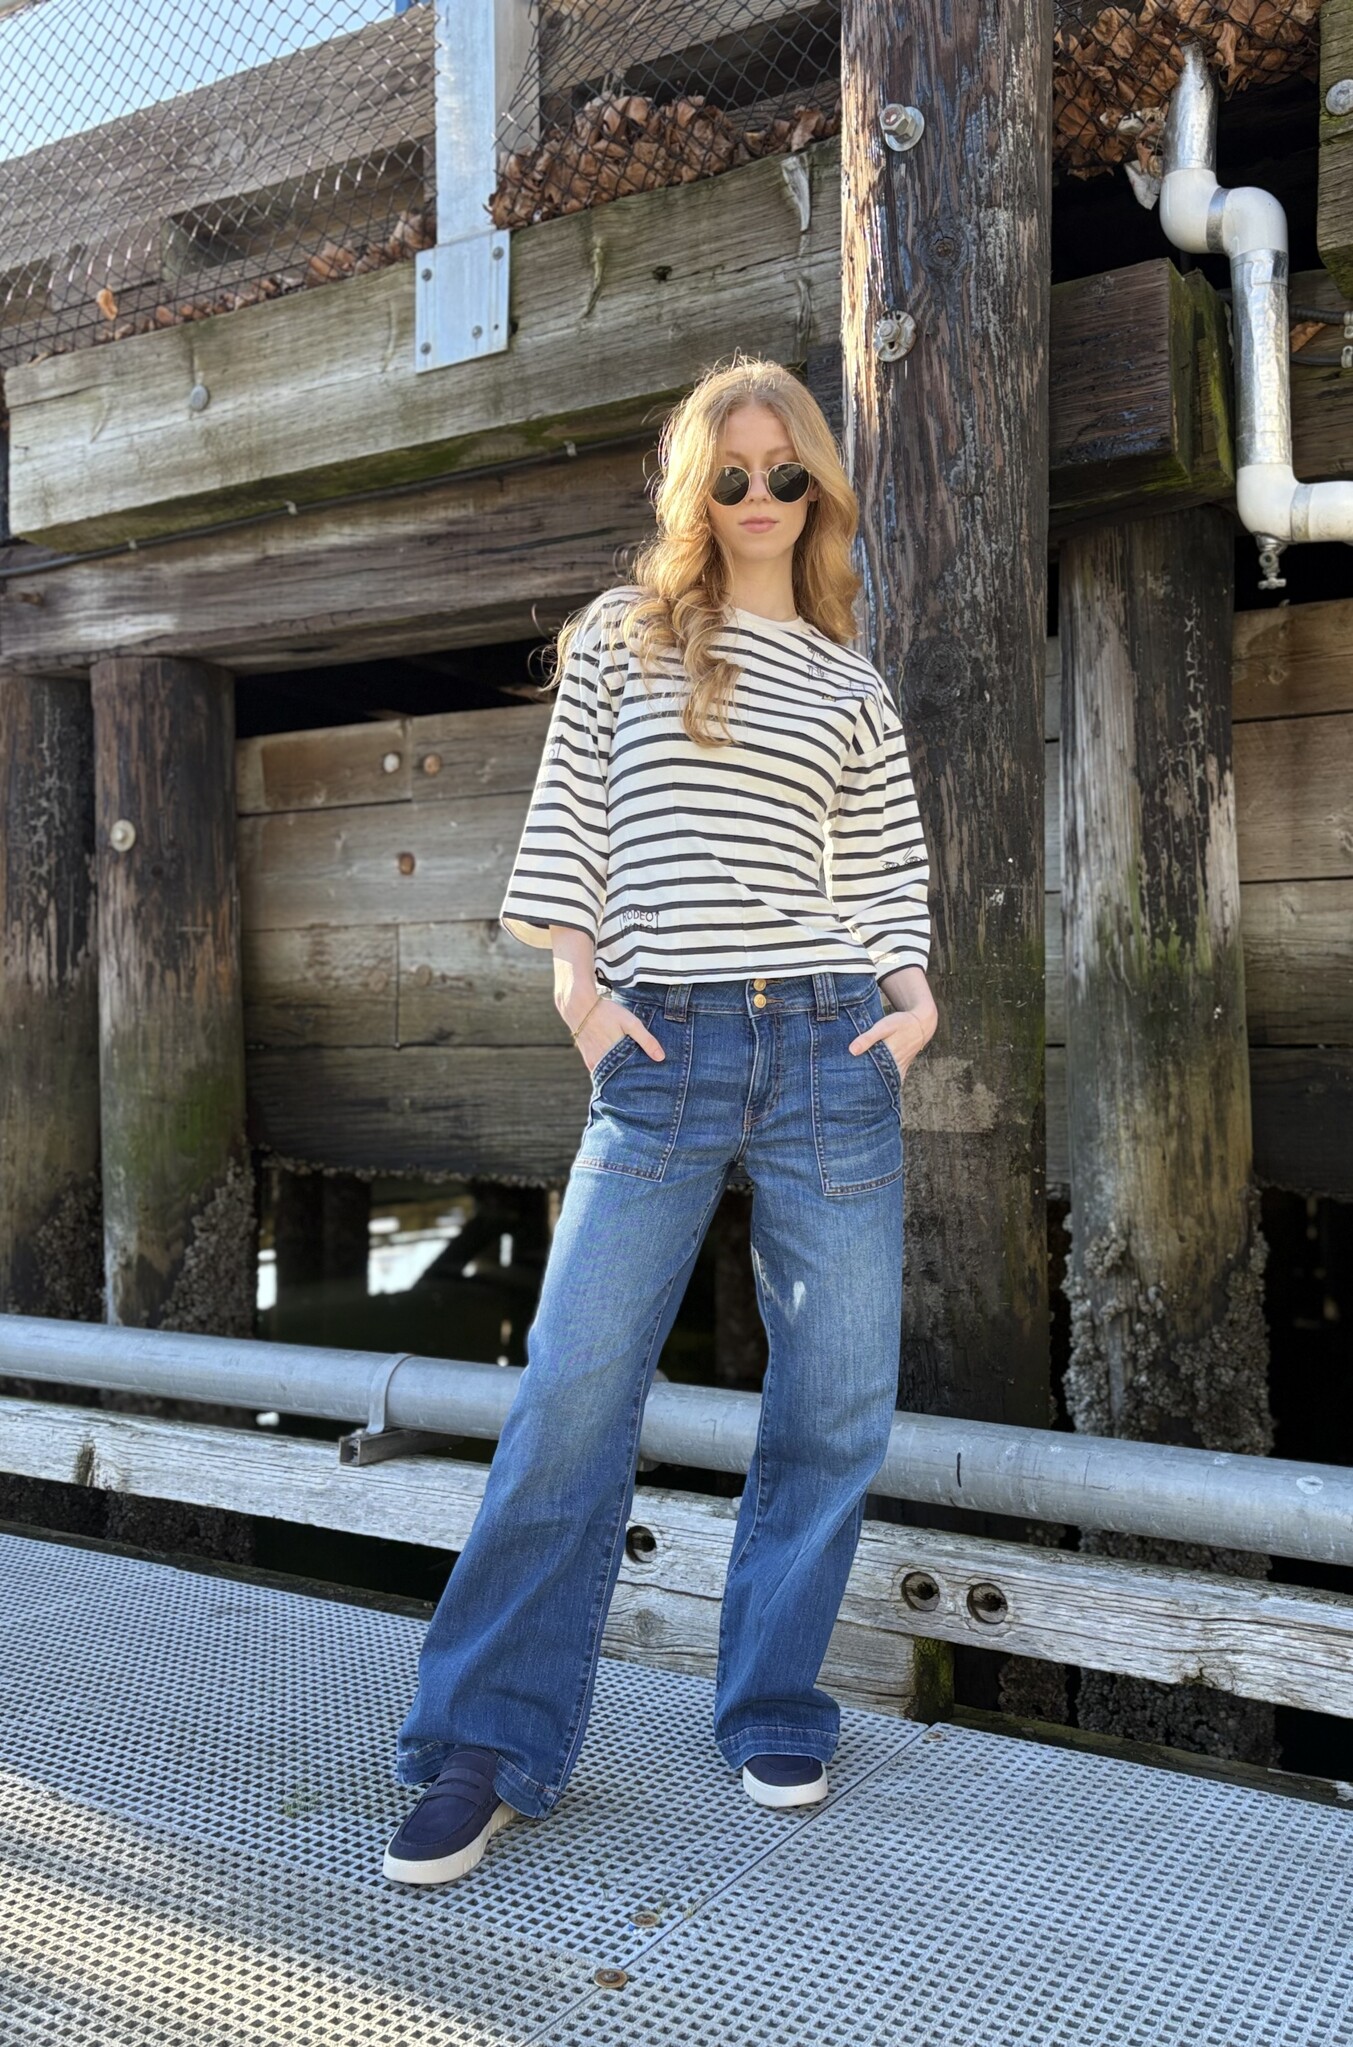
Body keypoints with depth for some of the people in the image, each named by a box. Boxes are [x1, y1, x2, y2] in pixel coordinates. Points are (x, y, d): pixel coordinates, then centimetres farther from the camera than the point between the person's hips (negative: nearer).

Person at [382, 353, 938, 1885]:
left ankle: (771, 1709, 23)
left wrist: (912, 997, -4)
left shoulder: (853, 687, 16)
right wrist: (576, 987, -4)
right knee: (573, 1391, -5)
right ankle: (489, 1742, 8)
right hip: (659, 1055, -2)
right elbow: (565, 830, 7)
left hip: (828, 1053, 2)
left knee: (837, 1402, 4)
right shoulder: (623, 635, 12)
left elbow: (892, 876, 13)